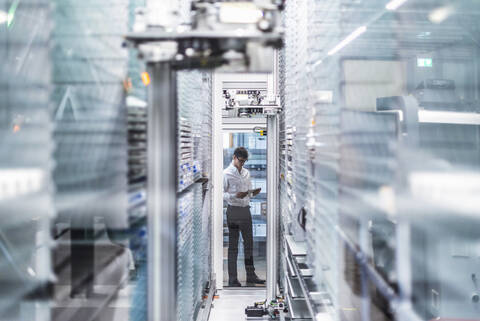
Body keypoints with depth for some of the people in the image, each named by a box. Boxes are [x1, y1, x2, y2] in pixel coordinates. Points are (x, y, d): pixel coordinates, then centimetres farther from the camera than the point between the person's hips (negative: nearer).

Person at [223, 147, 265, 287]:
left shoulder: (246, 172, 13)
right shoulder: (227, 174, -7)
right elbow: (221, 194, -10)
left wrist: (253, 193, -3)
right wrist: (235, 196, -24)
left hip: (246, 210, 7)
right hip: (234, 210, -6)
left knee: (249, 243, 10)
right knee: (233, 245, 0)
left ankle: (251, 276, 19)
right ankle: (232, 279, 6)